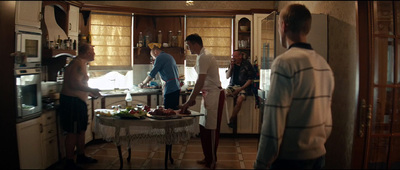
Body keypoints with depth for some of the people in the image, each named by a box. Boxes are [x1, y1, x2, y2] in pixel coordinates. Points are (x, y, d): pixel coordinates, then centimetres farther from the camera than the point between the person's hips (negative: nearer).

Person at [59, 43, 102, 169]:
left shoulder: (81, 63, 18)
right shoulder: (79, 63, -15)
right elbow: (75, 84, -25)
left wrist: (90, 93, 23)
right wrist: (91, 90, -18)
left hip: (78, 101, 11)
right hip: (72, 101, -11)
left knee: (81, 130, 17)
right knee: (73, 132, -5)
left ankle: (81, 156, 29)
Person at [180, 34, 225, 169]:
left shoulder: (203, 57, -17)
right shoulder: (202, 56, 14)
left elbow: (200, 83, -21)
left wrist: (189, 101, -19)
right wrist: (193, 98, 16)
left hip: (214, 95, -10)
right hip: (208, 95, 10)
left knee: (211, 129, -2)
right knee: (204, 127, 13)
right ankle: (208, 158, 24)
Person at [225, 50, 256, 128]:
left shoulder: (247, 64, -4)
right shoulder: (233, 64, 10)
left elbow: (250, 79, -5)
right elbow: (227, 77, 12)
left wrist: (240, 89, -12)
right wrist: (231, 67, -5)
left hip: (243, 87, -5)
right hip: (232, 86, 5)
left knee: (239, 100, -33)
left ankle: (231, 119, -18)